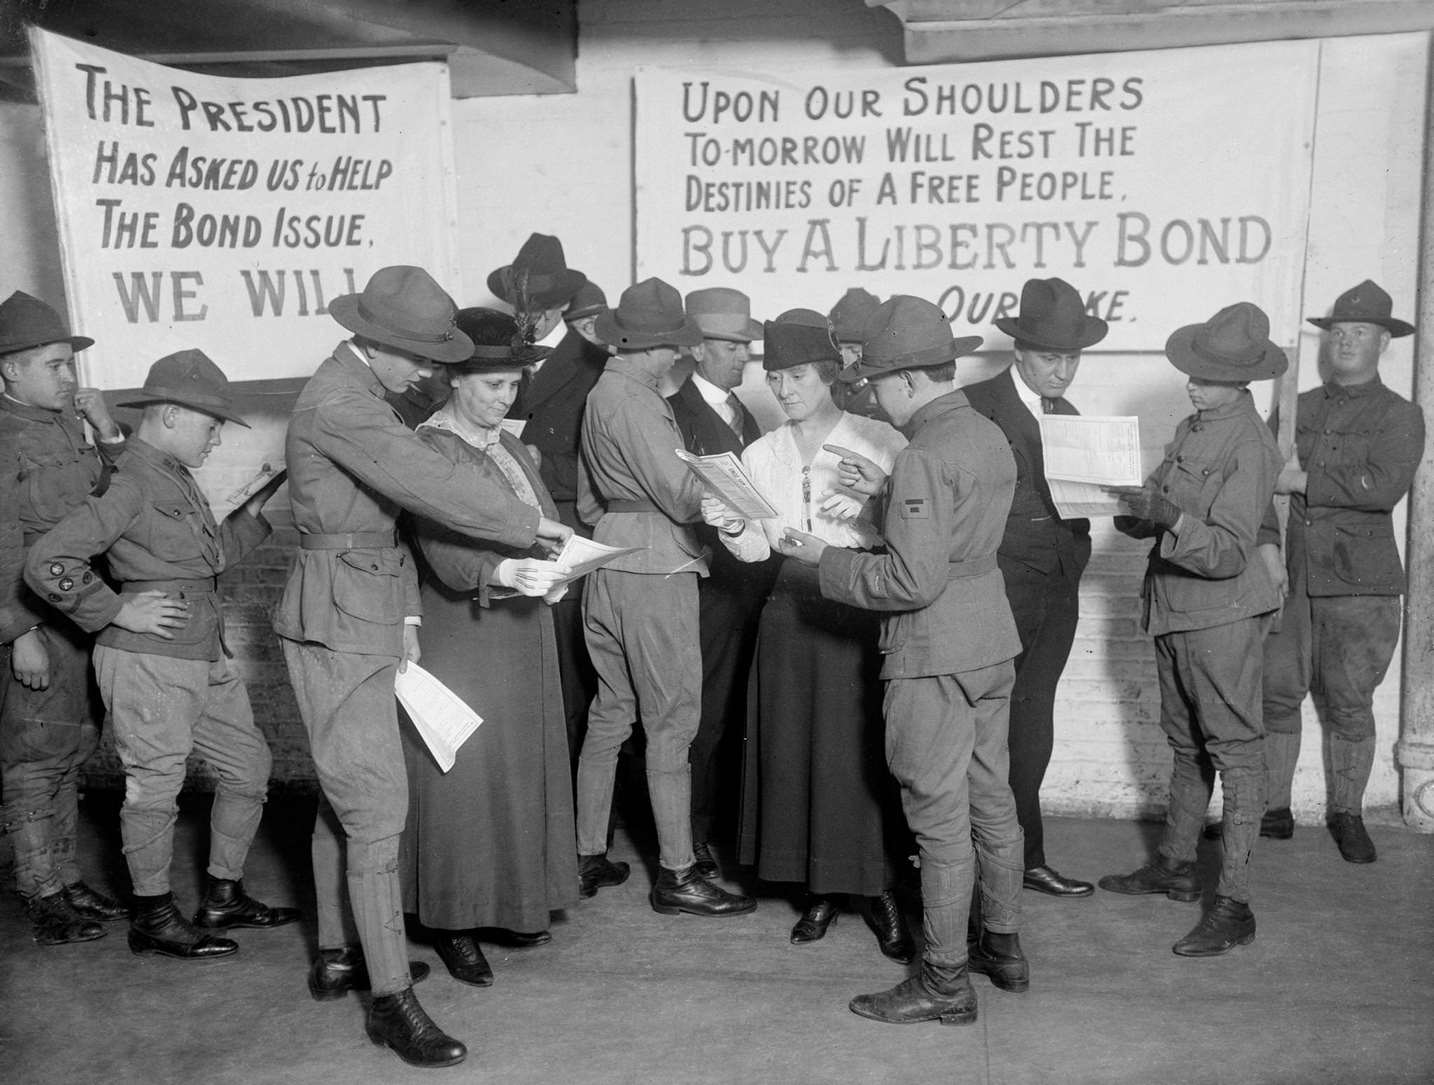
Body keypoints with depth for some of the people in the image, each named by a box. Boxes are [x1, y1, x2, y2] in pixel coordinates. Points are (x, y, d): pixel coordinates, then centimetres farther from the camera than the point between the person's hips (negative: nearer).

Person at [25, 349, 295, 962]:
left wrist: (258, 509, 12)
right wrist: (117, 610, -16)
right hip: (149, 663, -10)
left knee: (249, 767, 15)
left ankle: (223, 898, 28)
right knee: (154, 789, 2)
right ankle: (153, 921, 18)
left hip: (204, 659, 10)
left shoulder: (176, 477, 14)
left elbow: (210, 557, 21)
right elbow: (47, 564, -22)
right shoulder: (129, 484, -16)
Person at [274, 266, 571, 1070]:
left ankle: (338, 955, 31)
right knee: (377, 805, -8)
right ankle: (392, 997, 0)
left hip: (365, 618, 10)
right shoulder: (337, 402, -18)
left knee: (344, 794, 17)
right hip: (339, 621, -10)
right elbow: (434, 485, -25)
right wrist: (530, 523, -15)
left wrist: (406, 616, 8)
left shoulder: (363, 394, 14)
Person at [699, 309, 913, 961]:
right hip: (793, 610, 4)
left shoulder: (880, 442, -1)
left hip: (865, 608, -3)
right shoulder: (761, 455, 10)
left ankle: (878, 890, 11)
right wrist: (732, 527, -14)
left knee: (865, 748, -4)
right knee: (795, 748, 5)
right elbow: (758, 549, 6)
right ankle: (819, 888, 20)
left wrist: (866, 513, -21)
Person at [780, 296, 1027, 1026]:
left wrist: (826, 561, -14)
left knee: (940, 818, 1)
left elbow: (914, 580, -24)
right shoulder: (988, 435, 8)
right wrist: (881, 492, 9)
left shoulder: (924, 458, -21)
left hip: (935, 656, -9)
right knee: (990, 799, 19)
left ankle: (945, 982, 13)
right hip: (991, 641, 9)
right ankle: (1003, 945, 34)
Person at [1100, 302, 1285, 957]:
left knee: (1236, 752, -4)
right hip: (1173, 609, 9)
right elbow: (1148, 520, 12)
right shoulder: (1190, 430, 12)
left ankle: (1233, 906, 0)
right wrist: (1132, 504, -8)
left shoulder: (1250, 447, -15)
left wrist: (1170, 518, -34)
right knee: (1186, 744, 19)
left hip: (1222, 615, -9)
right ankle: (1176, 866, 32)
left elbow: (1229, 552, -22)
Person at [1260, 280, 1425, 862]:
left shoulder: (1399, 415, 4)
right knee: (1276, 695, 3)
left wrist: (1305, 481, -12)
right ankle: (1274, 810, 16)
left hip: (1359, 583, -3)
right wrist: (1265, 542, -8)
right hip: (1288, 575, 3)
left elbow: (1385, 485, -14)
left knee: (1349, 705, 4)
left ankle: (1348, 815, 21)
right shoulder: (1297, 407, 14)